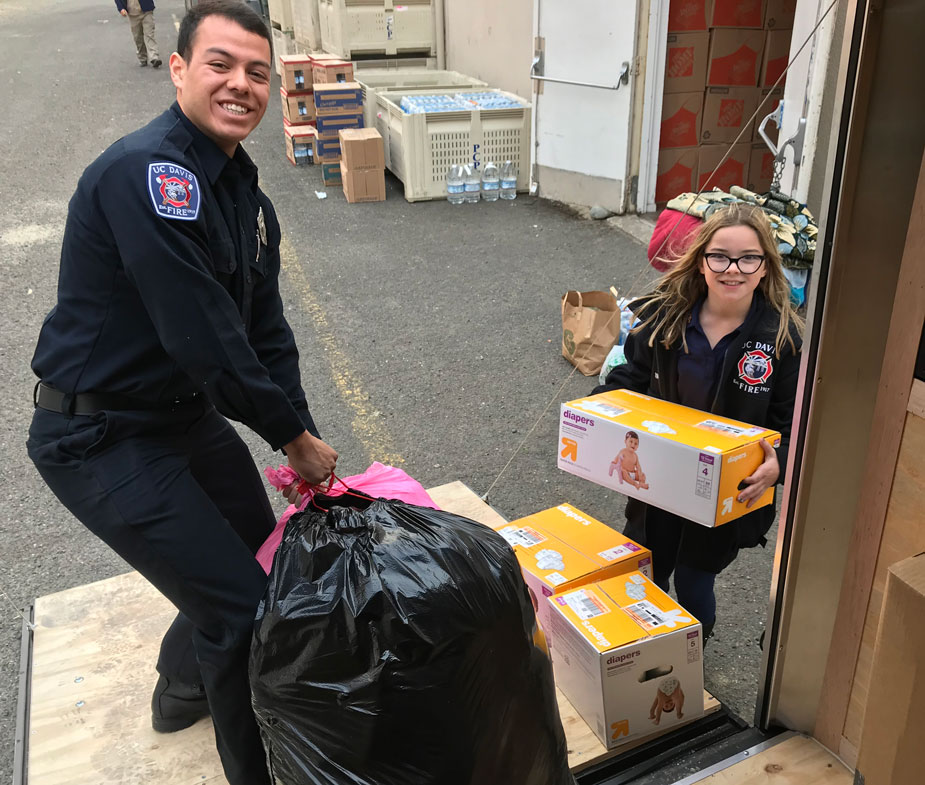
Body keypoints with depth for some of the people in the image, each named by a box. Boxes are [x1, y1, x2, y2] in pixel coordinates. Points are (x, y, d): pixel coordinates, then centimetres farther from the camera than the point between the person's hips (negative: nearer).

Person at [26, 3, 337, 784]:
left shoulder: (244, 189, 4)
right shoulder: (146, 172, -26)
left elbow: (266, 328, 5)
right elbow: (202, 336, -29)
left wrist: (300, 433, -2)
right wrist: (294, 436, -17)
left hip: (189, 411, 10)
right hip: (103, 440, -9)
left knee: (259, 551, 24)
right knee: (244, 607, -6)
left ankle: (184, 687, 52)